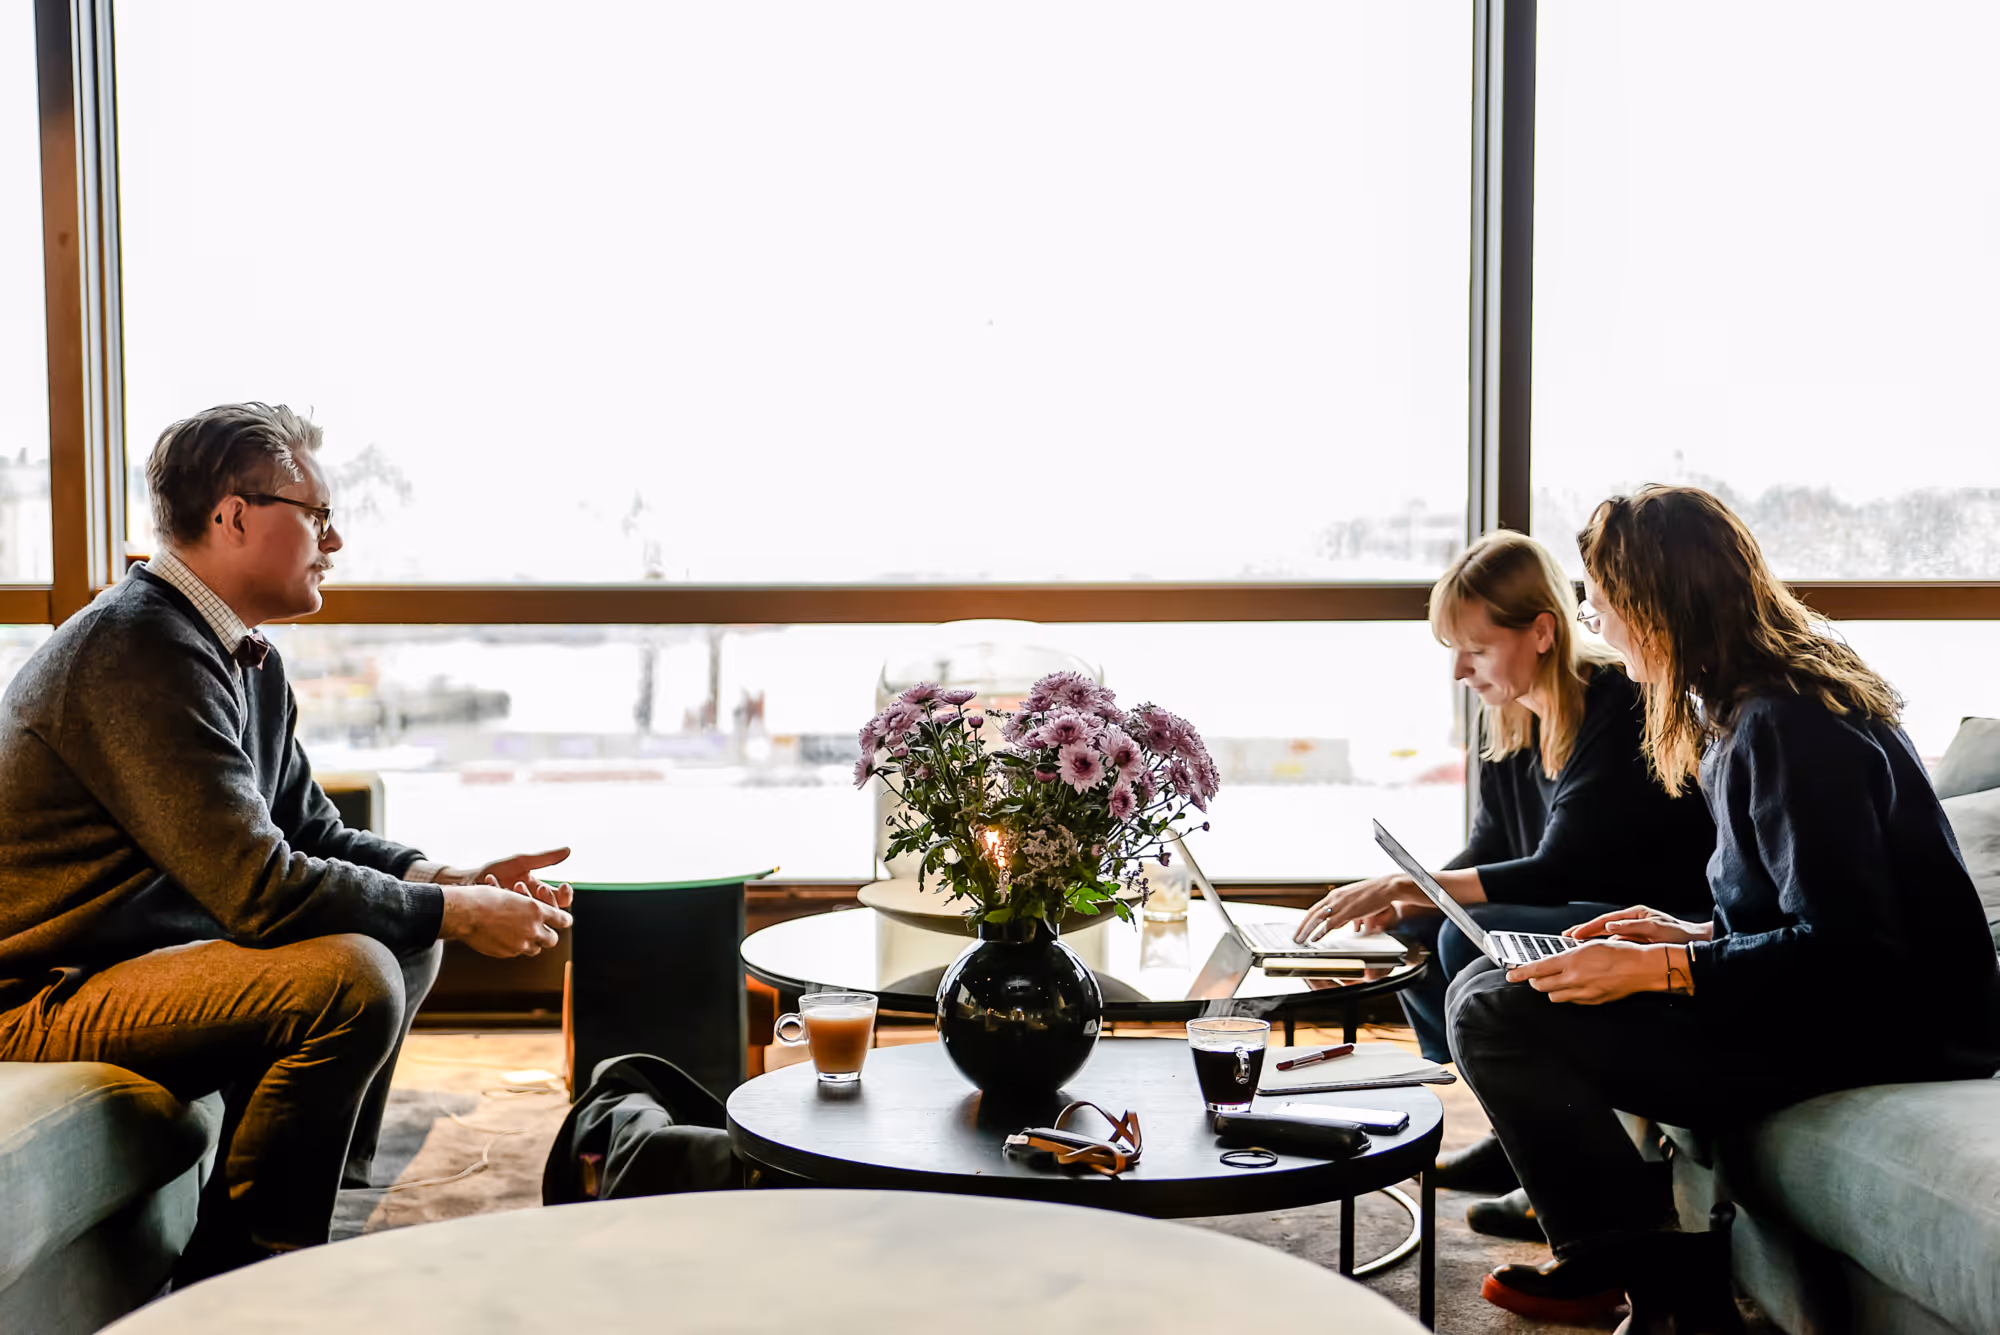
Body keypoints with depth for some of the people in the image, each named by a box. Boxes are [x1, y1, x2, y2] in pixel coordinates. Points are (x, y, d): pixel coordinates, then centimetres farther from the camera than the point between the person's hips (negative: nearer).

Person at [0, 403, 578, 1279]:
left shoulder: (246, 657, 9)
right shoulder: (139, 652, -23)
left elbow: (311, 829, 15)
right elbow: (260, 887, -28)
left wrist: (454, 879, -1)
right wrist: (455, 912, -19)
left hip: (135, 955, 11)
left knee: (405, 935, 13)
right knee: (354, 978, -27)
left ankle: (313, 1218, 17)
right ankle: (231, 1275, -9)